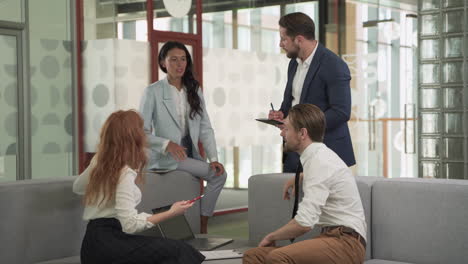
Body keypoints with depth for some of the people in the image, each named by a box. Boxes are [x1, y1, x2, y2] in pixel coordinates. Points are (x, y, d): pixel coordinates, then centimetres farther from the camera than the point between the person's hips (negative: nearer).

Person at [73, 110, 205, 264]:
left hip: (97, 240, 9)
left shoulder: (98, 161, 10)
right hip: (107, 244, -9)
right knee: (178, 251, -15)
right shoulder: (125, 173, -15)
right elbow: (130, 224, -20)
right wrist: (170, 213, -17)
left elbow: (77, 187, 30)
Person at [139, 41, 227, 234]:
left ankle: (203, 229, 0)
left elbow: (205, 128, 5)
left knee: (220, 174, -13)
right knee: (213, 173, -20)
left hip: (191, 155, 6)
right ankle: (201, 230, -6)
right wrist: (167, 144, -25)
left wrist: (213, 158, -8)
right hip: (165, 158, -6)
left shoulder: (194, 90, 11)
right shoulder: (153, 92, -5)